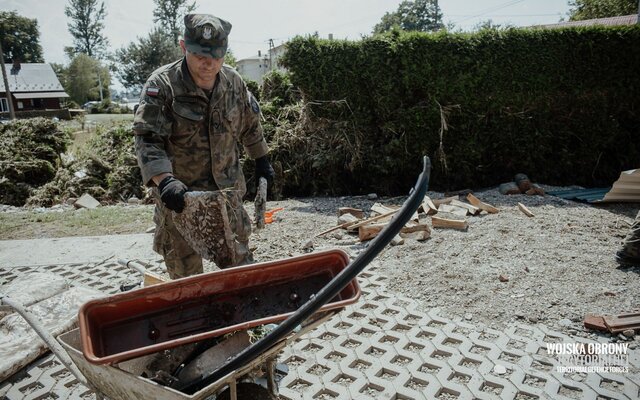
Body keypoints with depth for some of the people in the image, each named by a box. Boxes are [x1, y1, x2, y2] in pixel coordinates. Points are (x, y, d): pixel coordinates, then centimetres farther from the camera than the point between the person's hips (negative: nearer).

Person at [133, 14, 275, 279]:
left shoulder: (233, 82, -2)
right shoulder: (162, 85, -16)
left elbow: (250, 124, 14)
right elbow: (146, 138, -22)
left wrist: (261, 160, 19)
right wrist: (164, 180, -37)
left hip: (227, 189, 4)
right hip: (180, 193, -3)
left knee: (239, 258, 17)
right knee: (185, 271, 10)